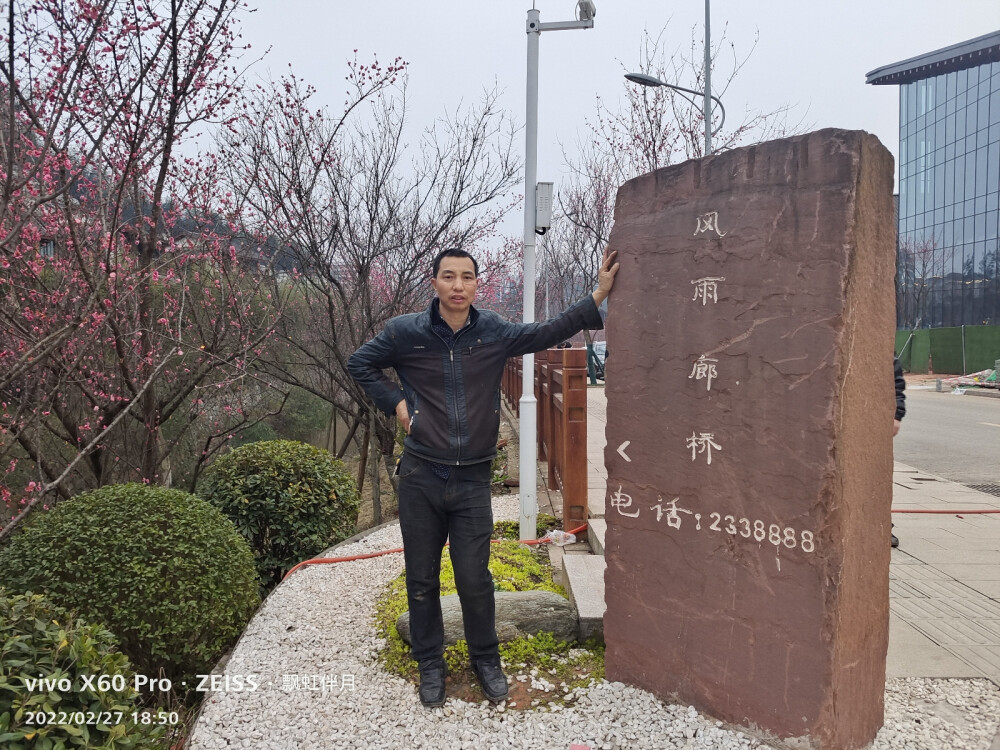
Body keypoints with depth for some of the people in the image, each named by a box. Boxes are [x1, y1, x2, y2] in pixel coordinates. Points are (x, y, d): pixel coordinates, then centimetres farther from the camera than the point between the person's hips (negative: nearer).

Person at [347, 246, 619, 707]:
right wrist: (396, 402, -1)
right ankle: (430, 664, 32)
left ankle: (486, 660, 31)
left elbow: (550, 332, 2)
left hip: (472, 480, 0)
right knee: (422, 579, 11)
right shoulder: (406, 332, -3)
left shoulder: (495, 333, 0)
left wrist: (599, 295, -5)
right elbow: (360, 364, 10)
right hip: (420, 478, 0)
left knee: (474, 579, 7)